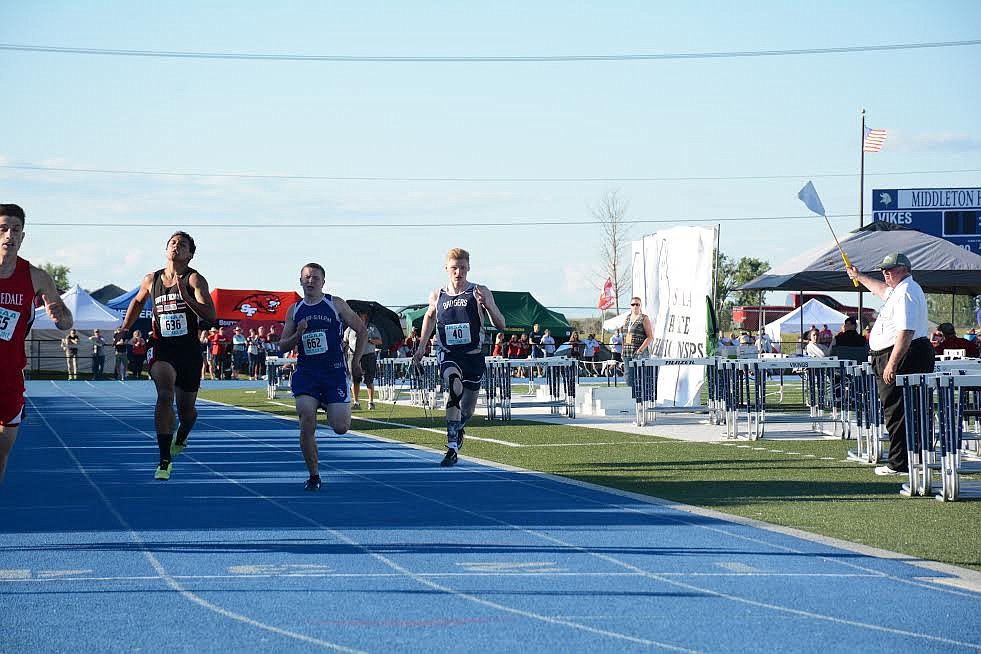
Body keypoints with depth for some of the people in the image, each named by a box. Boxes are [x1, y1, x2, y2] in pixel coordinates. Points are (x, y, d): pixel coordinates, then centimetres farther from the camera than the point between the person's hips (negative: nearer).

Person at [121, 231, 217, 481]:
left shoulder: (194, 279, -6)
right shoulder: (151, 280, 5)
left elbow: (211, 316, -18)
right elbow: (138, 301, 27)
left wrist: (185, 295, -28)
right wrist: (124, 328, 19)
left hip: (189, 349, 0)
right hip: (161, 346, 0)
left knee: (186, 408, 12)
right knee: (165, 395, -24)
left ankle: (181, 437, 50)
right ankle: (165, 460, -23)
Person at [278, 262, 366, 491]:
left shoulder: (336, 304, 2)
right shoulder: (294, 311, 9)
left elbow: (362, 331, 9)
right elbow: (282, 346, 11)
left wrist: (356, 361, 7)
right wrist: (297, 335, -8)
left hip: (334, 372, -1)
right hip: (306, 372, 1)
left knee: (340, 427, -8)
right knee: (307, 422, -17)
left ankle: (333, 409, 31)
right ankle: (314, 476, -4)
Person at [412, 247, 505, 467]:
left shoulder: (480, 292, -4)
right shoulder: (437, 296, 4)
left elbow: (501, 326, -7)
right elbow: (429, 317, 26)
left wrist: (488, 305, -24)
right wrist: (422, 346, 22)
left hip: (473, 356, 1)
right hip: (448, 354, -1)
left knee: (467, 410, 10)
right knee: (455, 389, -31)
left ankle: (457, 429, 48)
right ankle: (452, 447, -31)